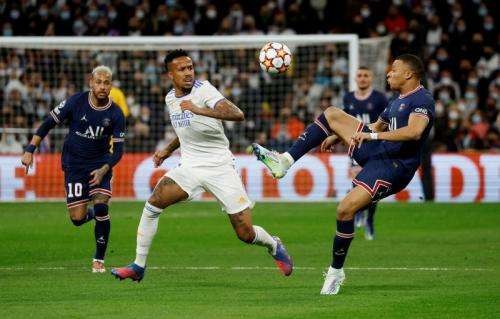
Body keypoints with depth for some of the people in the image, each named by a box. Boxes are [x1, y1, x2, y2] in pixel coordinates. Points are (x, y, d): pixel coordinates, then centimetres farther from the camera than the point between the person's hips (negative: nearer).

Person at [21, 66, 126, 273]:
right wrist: (30, 150, -8)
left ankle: (99, 260, -2)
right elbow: (49, 123, -3)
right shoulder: (76, 102, -12)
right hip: (74, 165, 0)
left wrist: (103, 170, -22)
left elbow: (118, 150, -6)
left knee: (101, 207, -19)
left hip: (100, 165, 0)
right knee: (78, 219, -7)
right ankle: (92, 214, 33)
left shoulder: (115, 114, -9)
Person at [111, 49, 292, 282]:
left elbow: (237, 115, -30)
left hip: (220, 167, -5)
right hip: (190, 166, 5)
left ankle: (273, 245, 31)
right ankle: (138, 266, -11)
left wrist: (200, 110, -37)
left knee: (246, 234, -5)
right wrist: (168, 150, 24)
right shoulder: (170, 99, 8)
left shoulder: (203, 90, -14)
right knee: (154, 202, -20)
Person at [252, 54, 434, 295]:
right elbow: (377, 126, 35)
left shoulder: (422, 99, -12)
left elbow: (415, 131, -30)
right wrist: (338, 137, 33)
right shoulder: (397, 101, 19)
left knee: (345, 210, -23)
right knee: (331, 114, 3)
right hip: (376, 151, 9)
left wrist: (371, 135, -30)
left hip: (394, 166, -9)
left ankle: (336, 272, -5)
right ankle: (285, 161, -2)